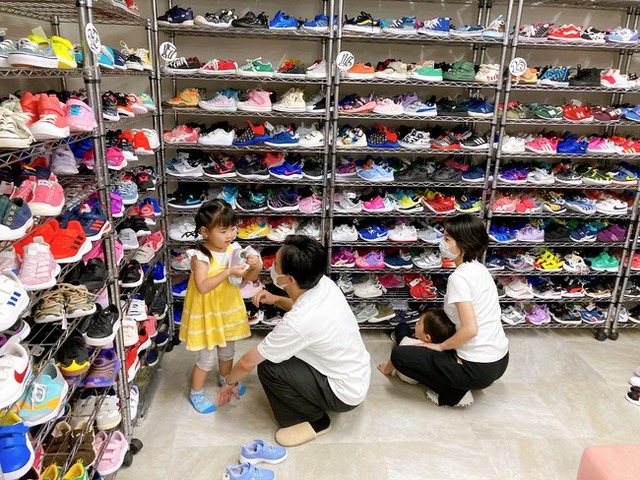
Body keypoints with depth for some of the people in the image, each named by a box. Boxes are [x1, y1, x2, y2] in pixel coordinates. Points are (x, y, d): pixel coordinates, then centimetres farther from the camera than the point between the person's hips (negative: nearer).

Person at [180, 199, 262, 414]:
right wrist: (228, 272, -35)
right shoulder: (200, 256, -23)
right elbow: (202, 286, -32)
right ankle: (196, 394, 29)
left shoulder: (233, 250, -7)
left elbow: (248, 278, 0)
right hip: (207, 314, -5)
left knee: (227, 350, 24)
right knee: (207, 357, 7)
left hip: (229, 310, 6)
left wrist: (256, 267, -22)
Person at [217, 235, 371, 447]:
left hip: (345, 392, -8)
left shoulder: (297, 323, -33)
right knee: (279, 347, 13)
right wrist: (276, 300, -3)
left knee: (268, 367, -13)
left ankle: (315, 419, 4)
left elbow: (247, 362, -18)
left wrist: (229, 382, 3)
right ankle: (315, 403, 20)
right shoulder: (325, 284, -12)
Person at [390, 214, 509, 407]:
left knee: (399, 354, -1)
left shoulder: (458, 277, -21)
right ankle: (459, 383, 16)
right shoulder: (479, 268, 6)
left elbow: (470, 329, -27)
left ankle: (454, 393, 3)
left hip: (479, 368, -9)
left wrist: (441, 346, -10)